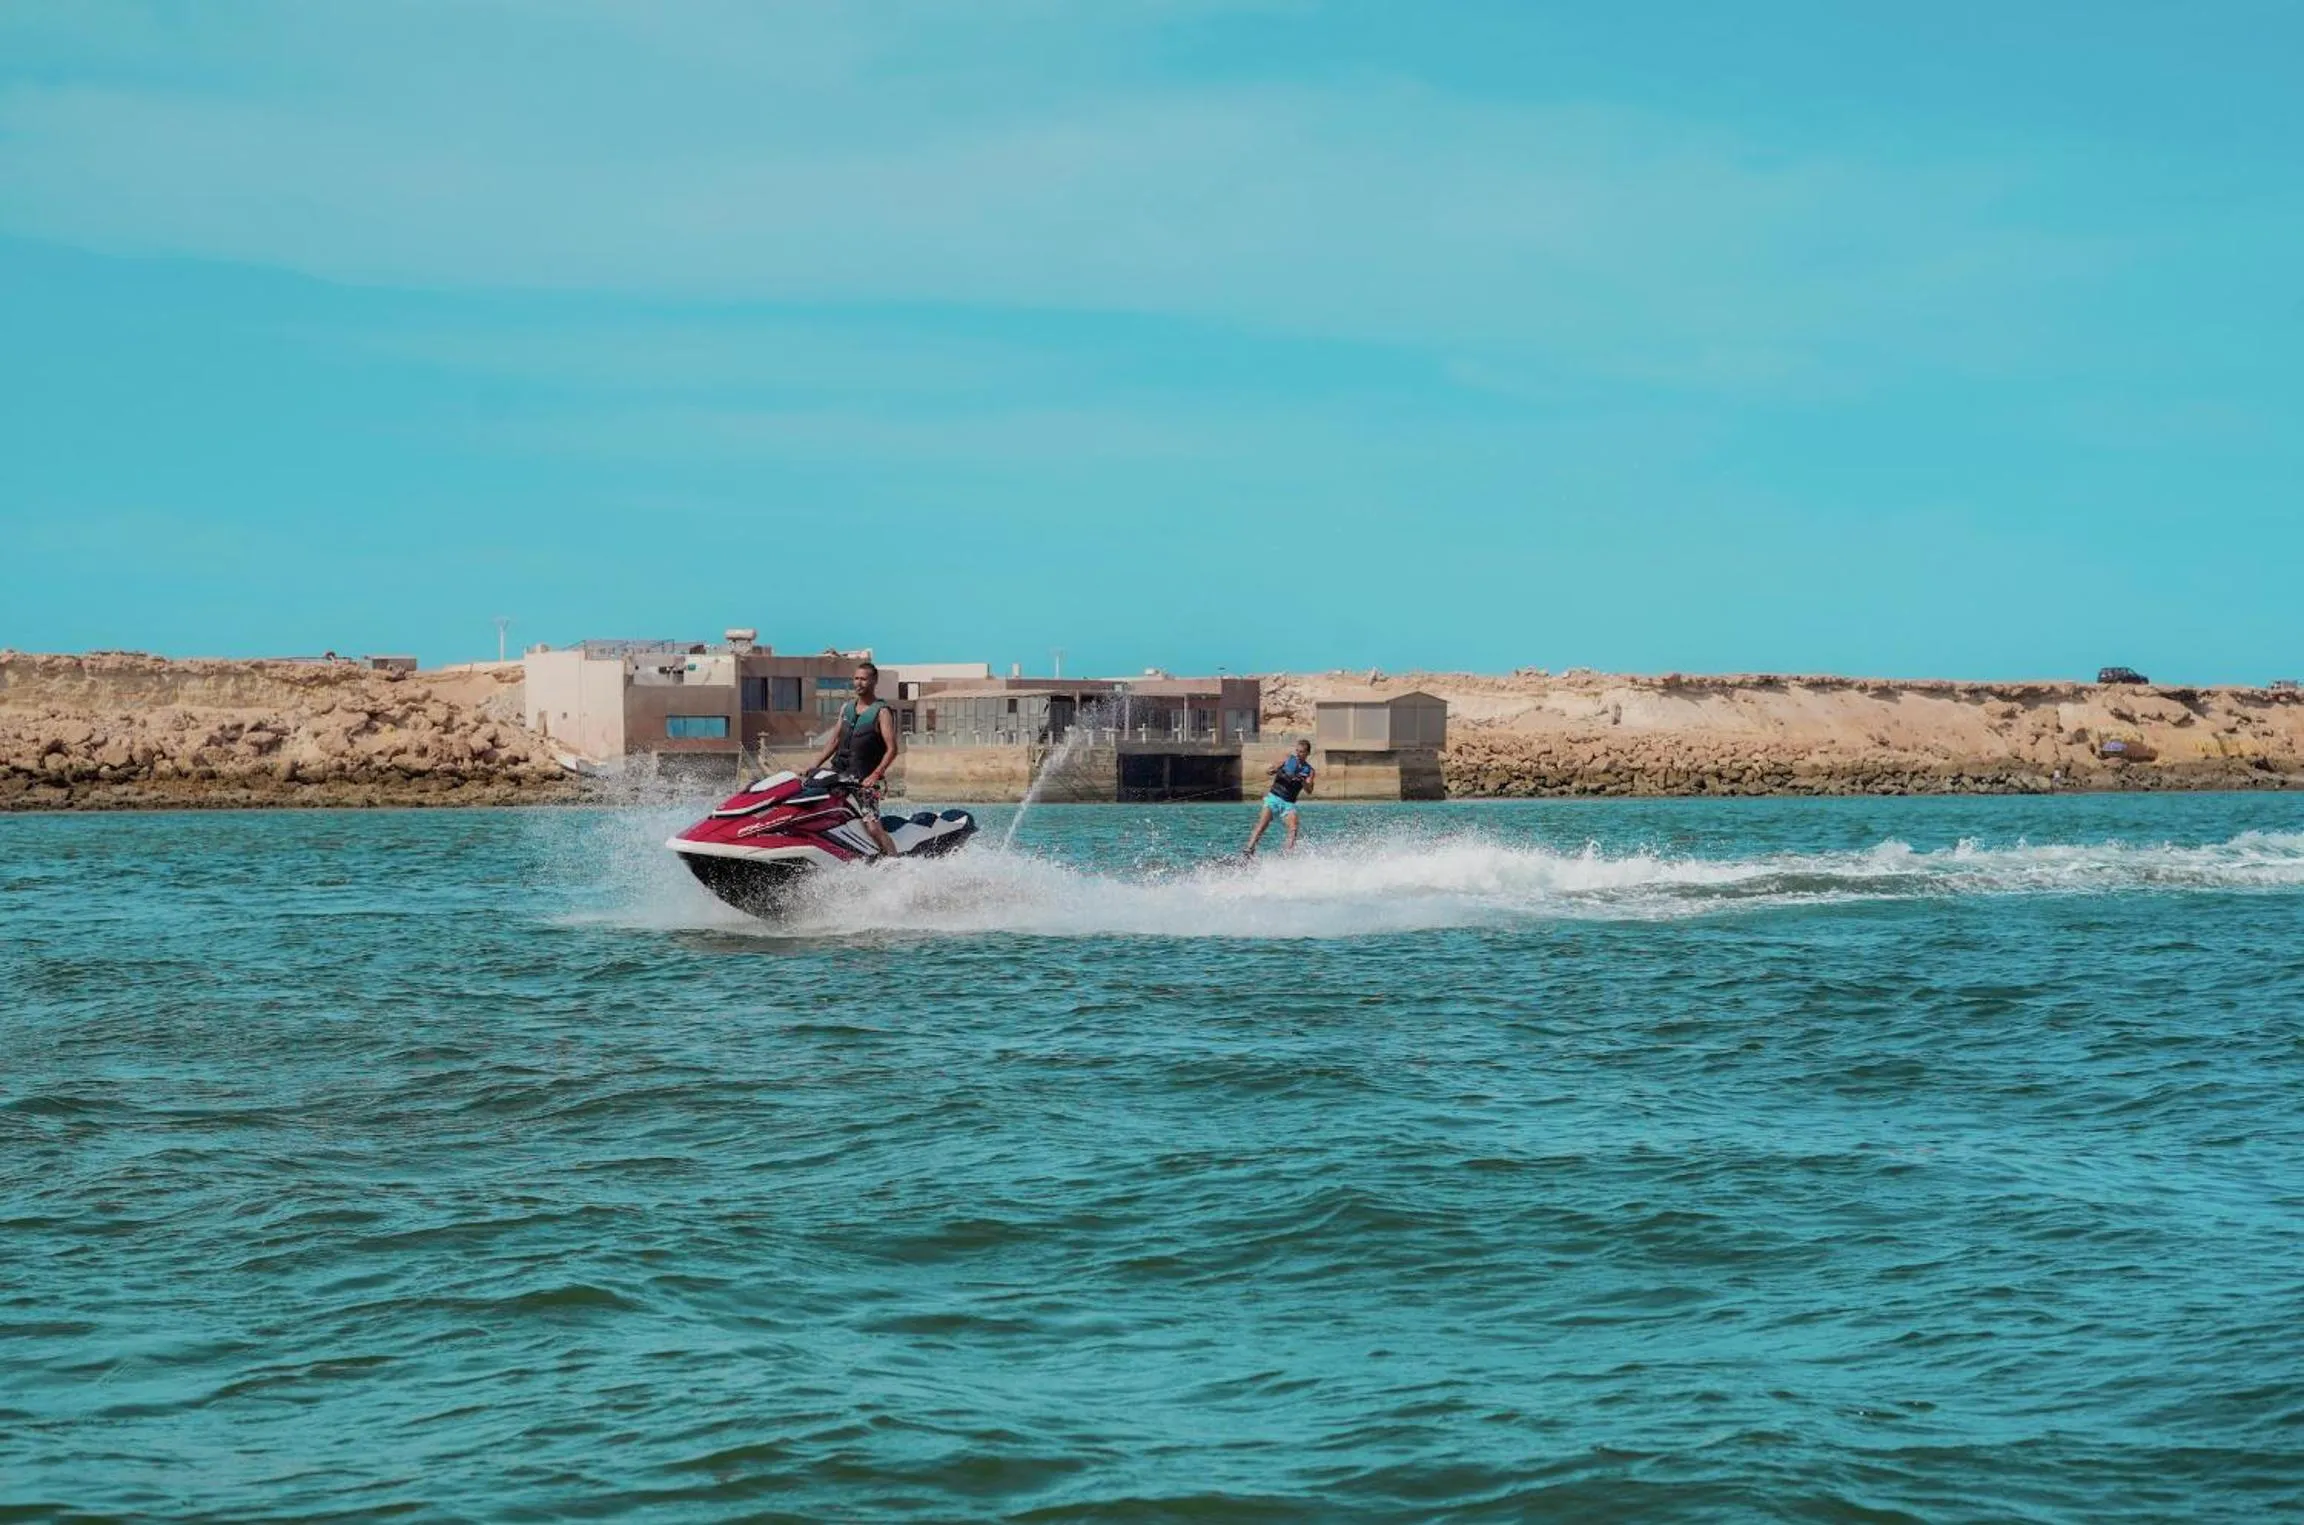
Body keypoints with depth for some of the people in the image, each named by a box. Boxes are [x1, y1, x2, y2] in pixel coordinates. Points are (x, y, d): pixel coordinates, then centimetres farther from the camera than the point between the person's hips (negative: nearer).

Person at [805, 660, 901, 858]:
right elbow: (834, 740, 21)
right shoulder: (846, 708, 15)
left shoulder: (882, 712, -4)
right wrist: (815, 764, 11)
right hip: (838, 773, 7)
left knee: (873, 827, -19)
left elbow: (892, 749, -11)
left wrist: (875, 775, -22)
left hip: (864, 780, -7)